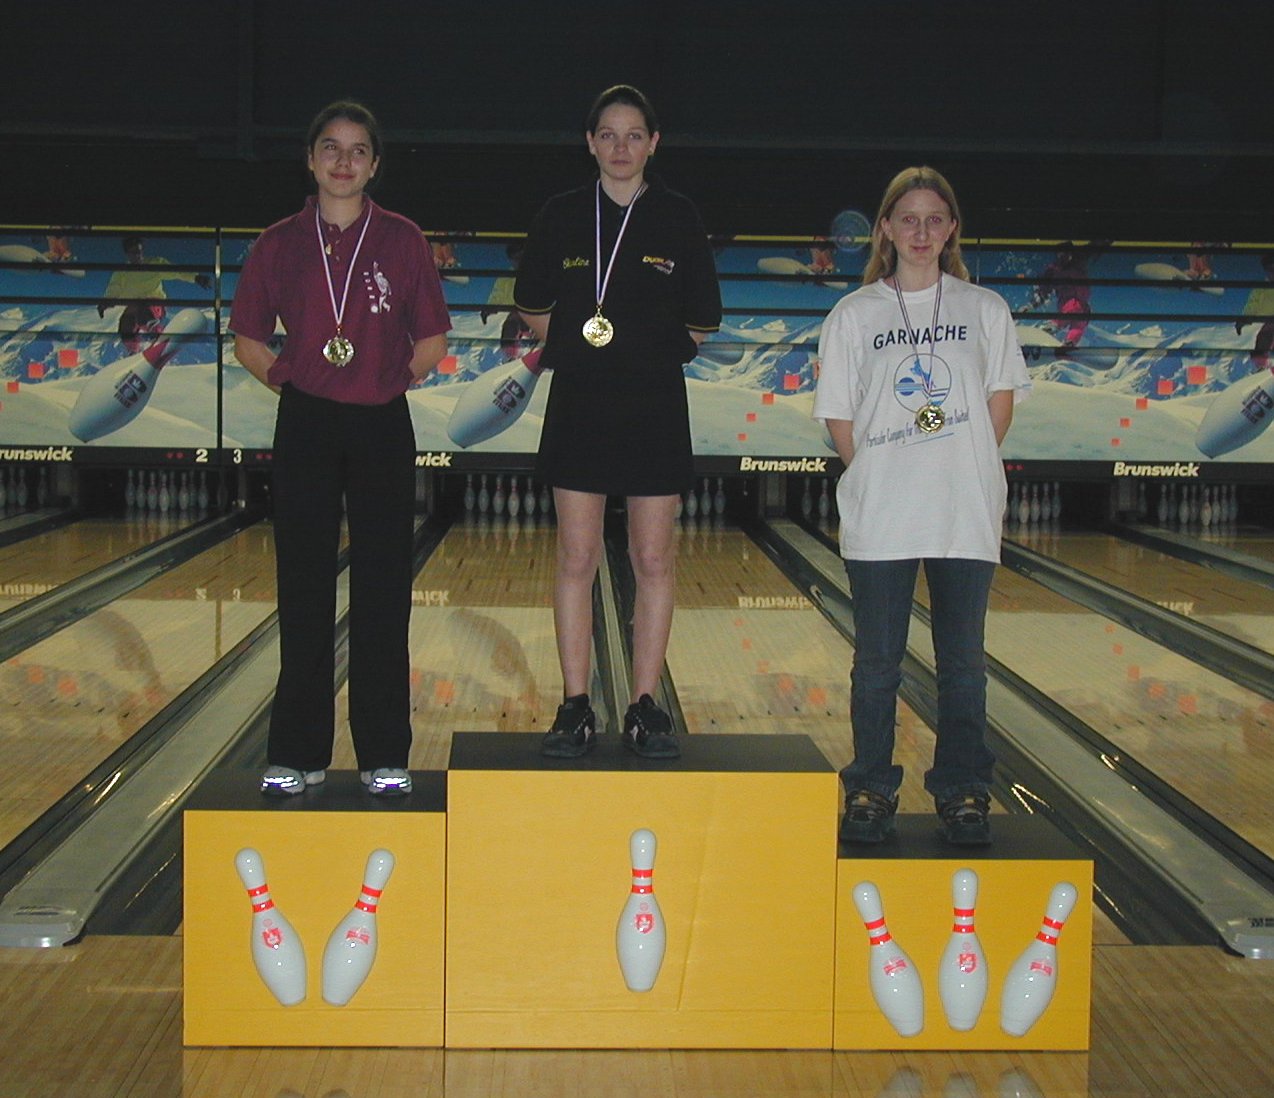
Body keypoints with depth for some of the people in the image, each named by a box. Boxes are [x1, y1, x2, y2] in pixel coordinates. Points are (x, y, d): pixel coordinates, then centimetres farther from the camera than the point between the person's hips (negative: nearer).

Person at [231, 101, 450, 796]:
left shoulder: (402, 242, 3)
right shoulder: (280, 244, 4)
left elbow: (431, 341, 7)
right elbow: (249, 339, 11)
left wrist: (394, 379, -5)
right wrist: (285, 377, -3)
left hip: (382, 428, -1)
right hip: (306, 426, 1)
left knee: (383, 591, 1)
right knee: (304, 590, 3)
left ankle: (384, 756, 8)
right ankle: (298, 753, 11)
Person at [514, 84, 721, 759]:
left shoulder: (678, 220, 0)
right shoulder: (562, 217, 2)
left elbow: (699, 324, 6)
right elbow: (534, 309, 13)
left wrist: (646, 354, 3)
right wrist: (580, 351, 5)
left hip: (655, 407, 0)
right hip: (579, 405, 0)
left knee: (652, 562, 3)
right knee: (576, 560, 2)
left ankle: (645, 710, 11)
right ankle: (576, 710, 9)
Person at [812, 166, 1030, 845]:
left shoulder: (984, 310, 7)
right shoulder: (855, 314, 4)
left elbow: (1001, 399, 8)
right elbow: (840, 417, 4)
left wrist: (966, 470, -1)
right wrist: (879, 479, -4)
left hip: (966, 515, 1)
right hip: (879, 520, -1)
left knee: (962, 660, 6)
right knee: (877, 660, 5)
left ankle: (962, 790, 16)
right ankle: (871, 790, 14)